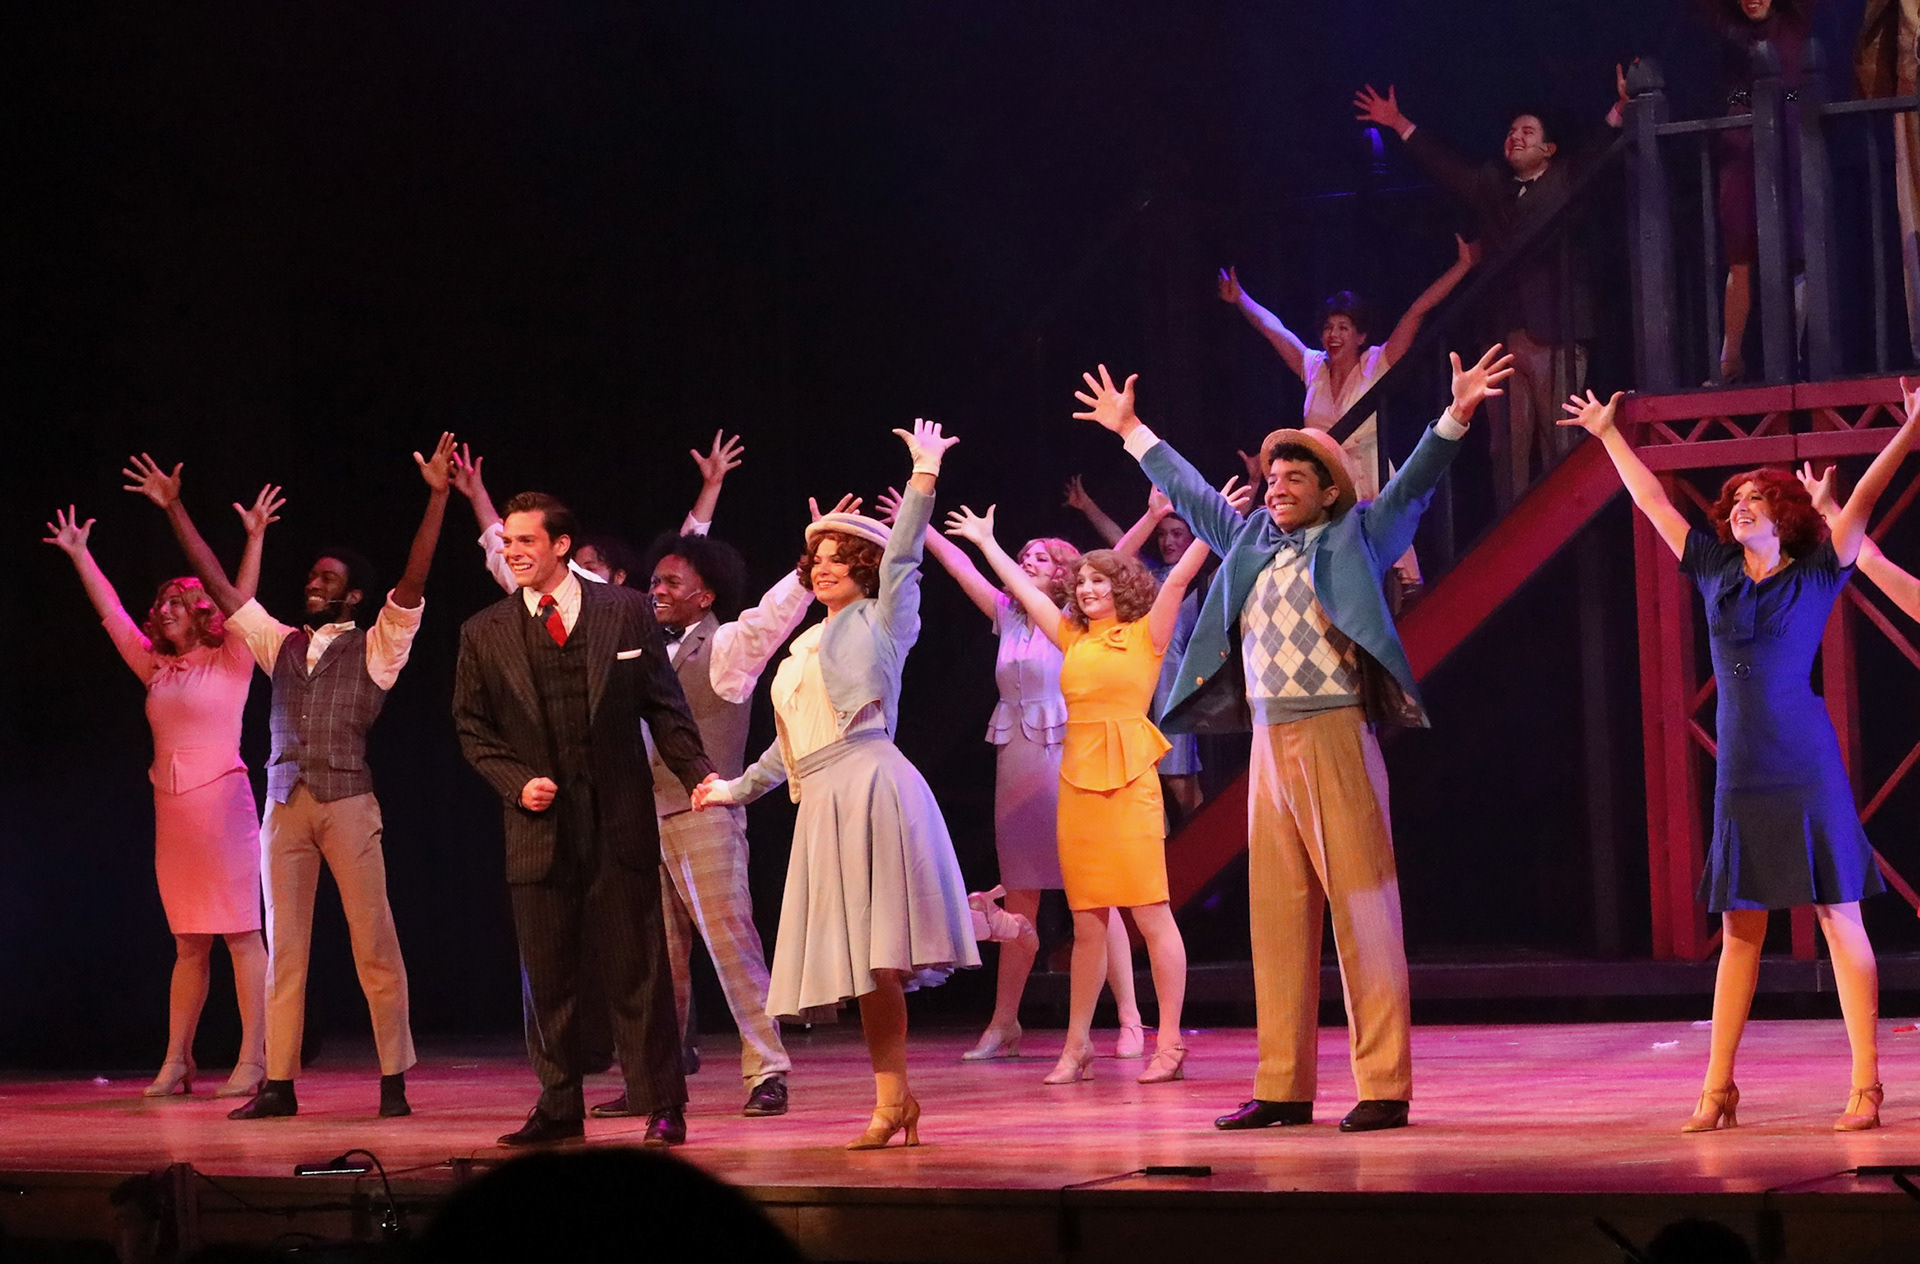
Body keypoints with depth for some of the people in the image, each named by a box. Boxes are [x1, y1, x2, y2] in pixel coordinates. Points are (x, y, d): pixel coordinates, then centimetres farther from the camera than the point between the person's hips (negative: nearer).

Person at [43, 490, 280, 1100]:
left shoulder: (230, 661, 1)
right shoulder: (158, 669, 16)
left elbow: (241, 601, -11)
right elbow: (113, 615, 21)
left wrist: (254, 539, -20)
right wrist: (79, 554, 22)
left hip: (221, 801, -6)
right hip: (171, 808, 6)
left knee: (241, 933, -6)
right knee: (188, 942, 9)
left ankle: (254, 1060, -7)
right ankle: (176, 1062, 9)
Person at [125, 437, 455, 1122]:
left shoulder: (375, 647, 6)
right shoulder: (280, 643, 18)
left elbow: (413, 583, -6)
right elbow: (219, 585, 19)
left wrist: (438, 497, -15)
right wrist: (176, 511, 17)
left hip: (348, 802, -4)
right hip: (286, 803, 4)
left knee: (373, 942, -5)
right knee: (284, 947, 4)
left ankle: (395, 1081, -3)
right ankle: (278, 1084, 6)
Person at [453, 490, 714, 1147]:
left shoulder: (626, 611, 3)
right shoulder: (484, 634, 7)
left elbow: (664, 705, 4)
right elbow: (472, 727, 10)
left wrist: (697, 771, -9)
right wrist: (516, 781, -6)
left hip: (619, 821, -2)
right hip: (539, 823, 2)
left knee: (636, 968, -1)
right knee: (546, 977, 6)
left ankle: (661, 1105, 6)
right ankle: (558, 1107, 16)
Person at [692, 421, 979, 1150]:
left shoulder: (879, 622, 5)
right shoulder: (805, 647, 25)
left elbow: (902, 556, -8)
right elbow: (790, 742, 32)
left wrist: (924, 476, -14)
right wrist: (739, 789, 39)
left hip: (870, 789, -7)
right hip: (824, 806, 7)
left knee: (875, 952, -14)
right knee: (862, 961, 4)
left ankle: (893, 1098, -13)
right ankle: (895, 1098, 6)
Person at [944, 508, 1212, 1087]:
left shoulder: (1145, 635, 3)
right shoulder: (1073, 639, 16)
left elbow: (1177, 580, -7)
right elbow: (1023, 588, 26)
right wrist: (985, 541, 34)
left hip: (1128, 782, -5)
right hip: (1077, 780, 5)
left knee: (1151, 914, -6)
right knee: (1086, 923, 8)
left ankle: (1169, 1045, -4)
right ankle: (1076, 1048, 10)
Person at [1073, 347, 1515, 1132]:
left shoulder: (1355, 537, 4)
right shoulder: (1251, 545, 18)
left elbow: (1413, 483, -6)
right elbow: (1190, 494, 30)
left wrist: (1455, 417, -19)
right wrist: (1133, 432, 36)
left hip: (1336, 737, -6)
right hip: (1268, 743, 6)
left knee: (1362, 909, -6)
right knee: (1277, 915, 6)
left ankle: (1384, 1088, -6)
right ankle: (1284, 1087, 10)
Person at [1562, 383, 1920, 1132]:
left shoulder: (1816, 575, 1)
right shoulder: (1716, 571, 12)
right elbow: (1651, 500, 21)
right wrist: (1608, 434, 28)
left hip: (1806, 768, -5)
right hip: (1740, 774, 5)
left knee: (1839, 916, -5)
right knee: (1739, 928, 8)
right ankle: (1718, 1090, 9)